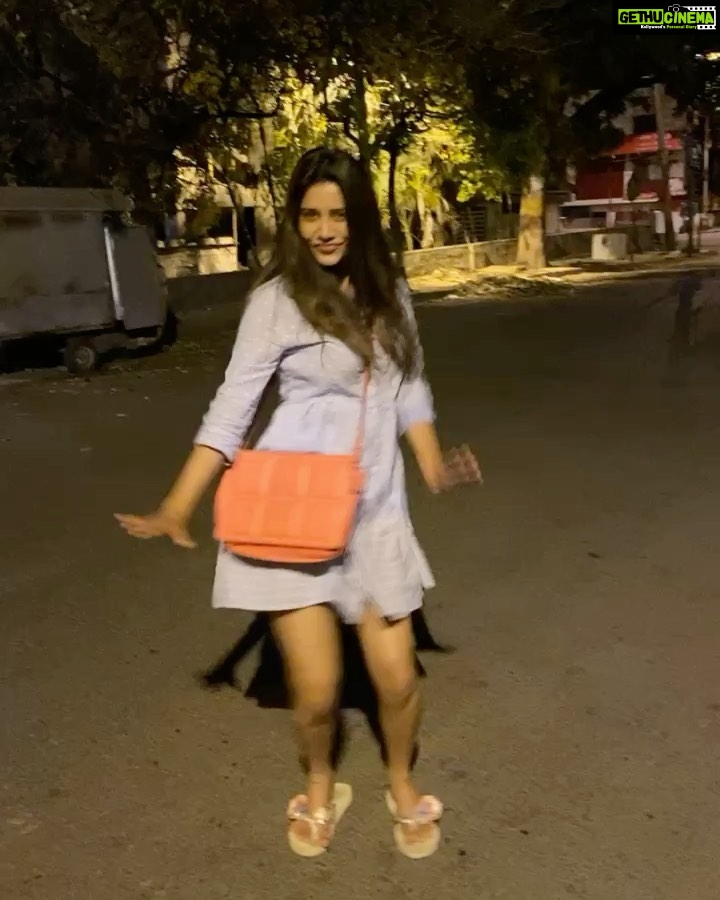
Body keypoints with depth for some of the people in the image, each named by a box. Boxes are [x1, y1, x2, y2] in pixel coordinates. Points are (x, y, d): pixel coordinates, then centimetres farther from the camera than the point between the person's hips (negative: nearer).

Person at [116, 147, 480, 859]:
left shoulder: (388, 291, 7)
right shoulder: (277, 298, -6)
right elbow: (232, 407, -8)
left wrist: (432, 466, -1)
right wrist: (177, 508, -16)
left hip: (374, 509, 4)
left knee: (396, 676, 5)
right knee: (316, 686, -2)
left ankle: (403, 787, 37)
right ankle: (320, 788, 32)